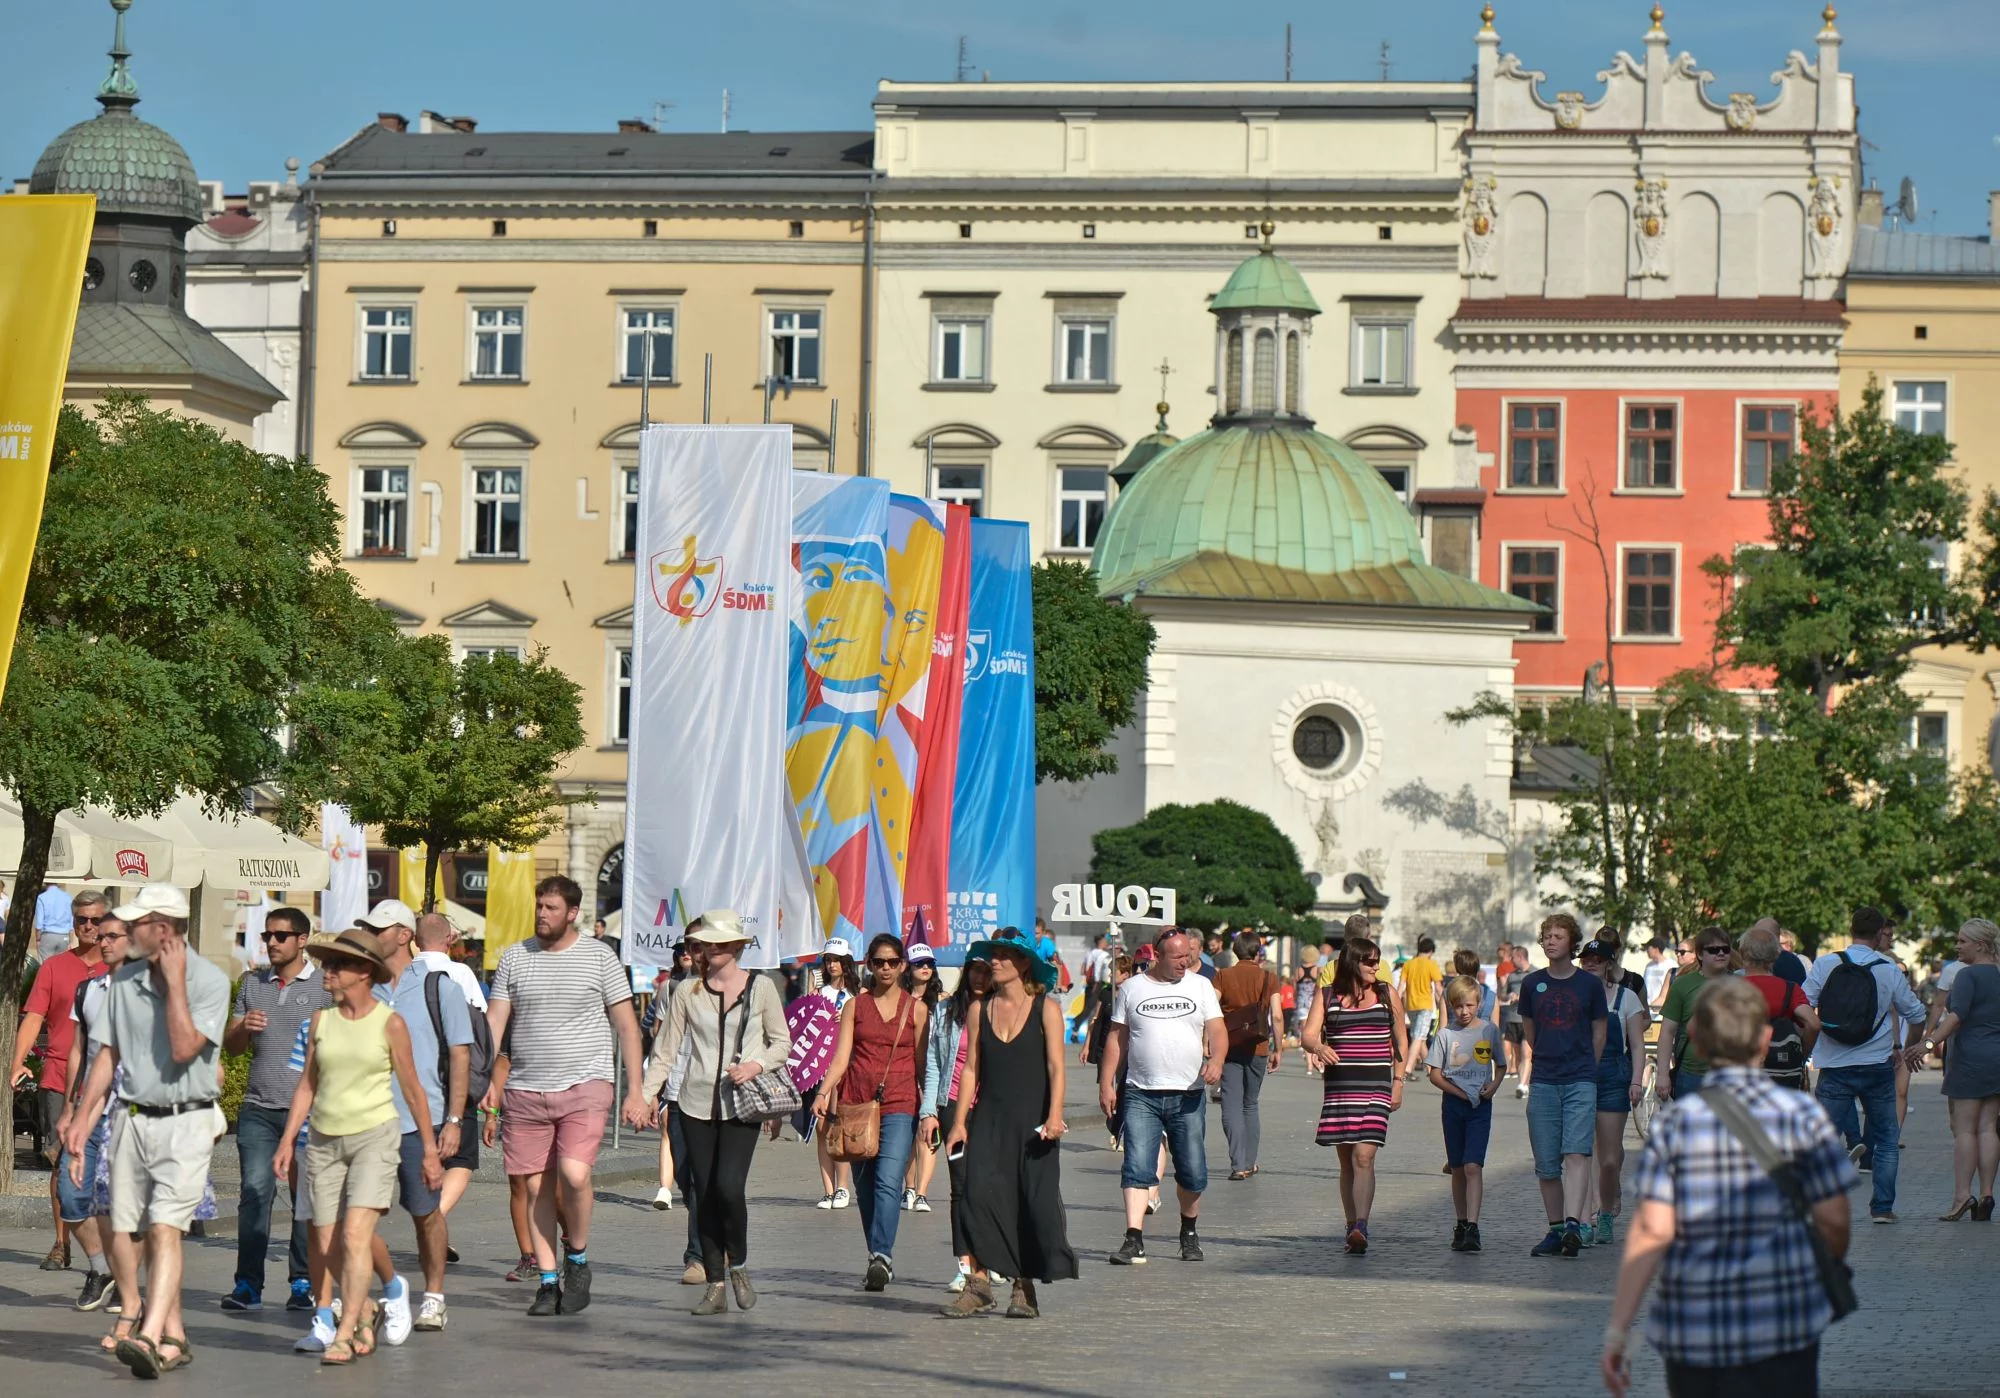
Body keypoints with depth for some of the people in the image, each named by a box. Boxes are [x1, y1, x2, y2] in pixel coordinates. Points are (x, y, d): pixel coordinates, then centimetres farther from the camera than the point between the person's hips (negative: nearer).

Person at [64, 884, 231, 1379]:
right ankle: (173, 1338, 18)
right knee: (141, 1233, 7)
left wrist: (175, 982, -17)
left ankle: (150, 1338, -27)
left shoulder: (210, 981, -9)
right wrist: (82, 1118, 14)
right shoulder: (124, 979, 8)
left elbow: (183, 1049, -21)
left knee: (164, 1228, -18)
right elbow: (109, 1053, 16)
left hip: (186, 1122, -6)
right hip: (134, 1118, 6)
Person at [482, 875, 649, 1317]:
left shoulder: (600, 957, 2)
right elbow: (494, 1020, 7)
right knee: (537, 1186, 3)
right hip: (524, 1091, 3)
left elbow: (626, 1025, 4)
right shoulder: (514, 958, 9)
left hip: (584, 1086, -3)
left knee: (574, 1174, -20)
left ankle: (577, 1257, 4)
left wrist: (635, 1091, -1)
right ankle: (548, 1280, 12)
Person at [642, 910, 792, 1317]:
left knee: (729, 1186, -17)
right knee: (704, 1195, 2)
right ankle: (715, 1285, 10)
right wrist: (645, 1095, -3)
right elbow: (666, 1051, 7)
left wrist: (756, 1065, -10)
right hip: (697, 1104, 2)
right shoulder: (687, 991, 5)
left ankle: (738, 1265, 7)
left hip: (741, 1105, -2)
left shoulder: (760, 988, 2)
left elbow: (782, 1042, 9)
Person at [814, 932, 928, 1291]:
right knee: (865, 1187, 5)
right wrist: (824, 1093, -11)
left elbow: (923, 1064, 10)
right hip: (856, 1102, 3)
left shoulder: (916, 1009, 9)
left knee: (888, 1181, -19)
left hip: (899, 1105, -3)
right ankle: (878, 1261, 14)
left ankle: (882, 1255, -28)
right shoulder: (855, 1006, 12)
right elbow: (841, 1056, 5)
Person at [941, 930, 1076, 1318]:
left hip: (1032, 1122, -2)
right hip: (988, 1120, 2)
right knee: (980, 1194, -10)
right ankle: (979, 1284, -10)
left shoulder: (1046, 1008, 0)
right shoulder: (979, 1010, 9)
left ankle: (1025, 1288, 8)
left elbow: (1056, 1066, -5)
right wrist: (959, 1121, 3)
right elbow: (970, 1068, 9)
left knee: (1035, 1202, -1)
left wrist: (1054, 1115, -16)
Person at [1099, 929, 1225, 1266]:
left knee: (1192, 1171, 6)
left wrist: (1216, 1060, -18)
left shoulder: (1200, 987, 9)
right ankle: (1134, 1239, -15)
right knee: (1137, 1167, -11)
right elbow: (1116, 1038, 10)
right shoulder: (1131, 989, 7)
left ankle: (1190, 1232, 28)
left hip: (1189, 1095, 1)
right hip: (1141, 1094, -1)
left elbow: (1217, 1031, 3)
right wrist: (1106, 1084, 3)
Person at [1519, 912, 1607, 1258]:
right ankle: (1555, 1229, 14)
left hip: (1581, 1082, -3)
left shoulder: (1590, 984, 2)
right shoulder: (1532, 983, 8)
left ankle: (1573, 1224, -28)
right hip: (1543, 1083, 3)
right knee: (1546, 1163, 4)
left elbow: (1598, 1033, 11)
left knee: (1576, 1153, -17)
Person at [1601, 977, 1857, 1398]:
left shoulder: (1674, 1122, 0)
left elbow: (1652, 1230, -7)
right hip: (1781, 1325, -2)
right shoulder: (1801, 1116, -2)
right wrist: (1830, 1280, 19)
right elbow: (1833, 1221, -2)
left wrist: (1617, 1330, -5)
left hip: (1691, 1328, 2)